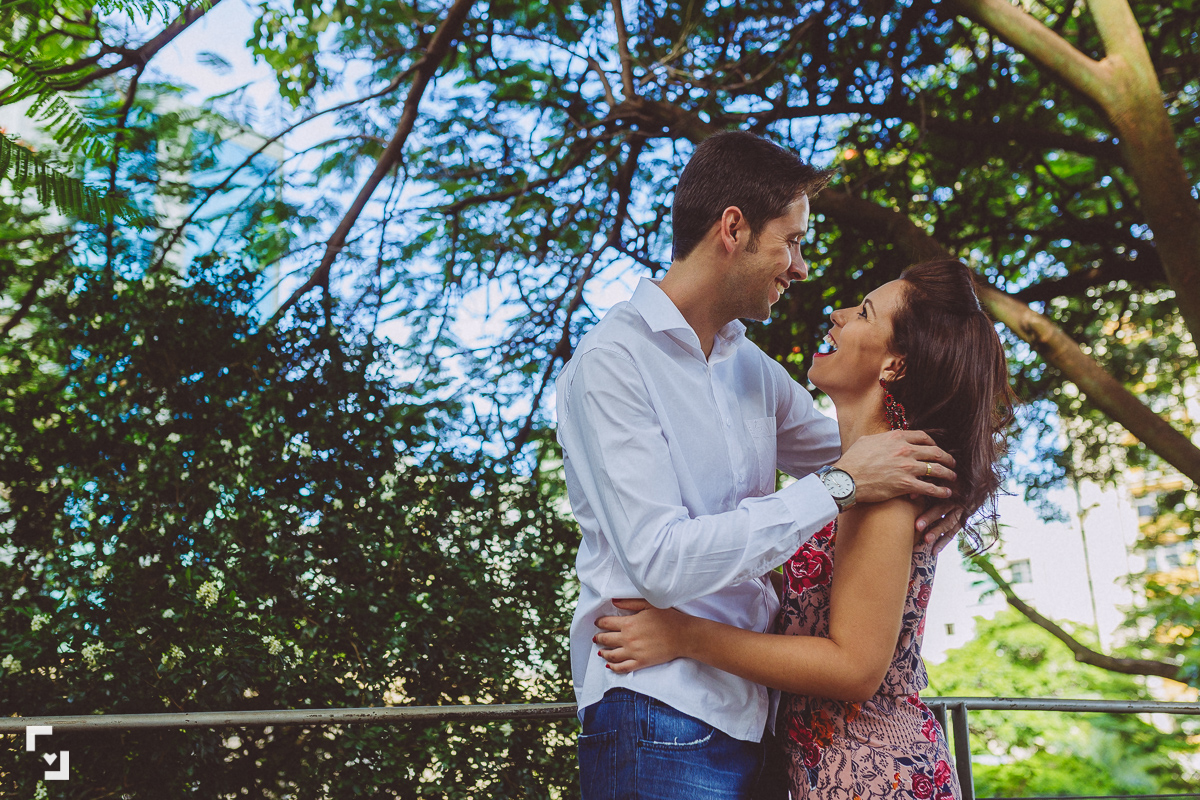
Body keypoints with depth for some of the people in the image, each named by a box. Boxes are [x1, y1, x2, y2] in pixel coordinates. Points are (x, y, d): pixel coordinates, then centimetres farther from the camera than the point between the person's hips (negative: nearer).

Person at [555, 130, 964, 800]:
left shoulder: (753, 368, 14)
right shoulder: (613, 361, -12)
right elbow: (662, 561, -22)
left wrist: (938, 482, -1)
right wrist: (836, 487, -19)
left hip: (751, 714, 8)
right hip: (661, 723, -7)